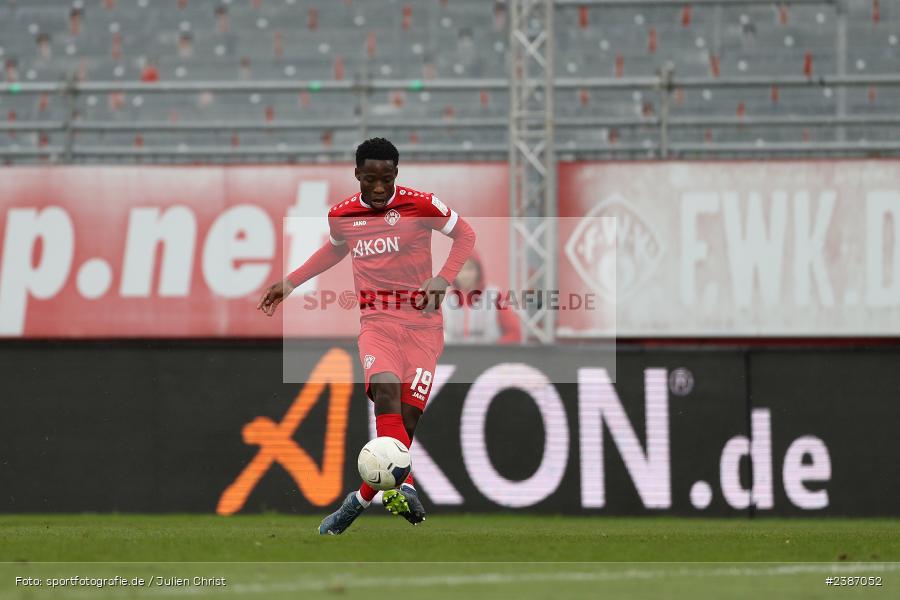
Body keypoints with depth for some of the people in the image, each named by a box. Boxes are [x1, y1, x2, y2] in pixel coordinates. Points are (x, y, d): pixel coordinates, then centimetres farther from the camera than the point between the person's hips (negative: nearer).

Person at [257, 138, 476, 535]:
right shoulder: (341, 215, 6)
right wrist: (290, 282, 28)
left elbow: (465, 234, 5)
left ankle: (362, 499, 10)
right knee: (386, 393, -29)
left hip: (423, 323, -1)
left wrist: (443, 279, -10)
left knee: (407, 419, -8)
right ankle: (403, 489, -42)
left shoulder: (420, 205, -5)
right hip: (377, 322, 1)